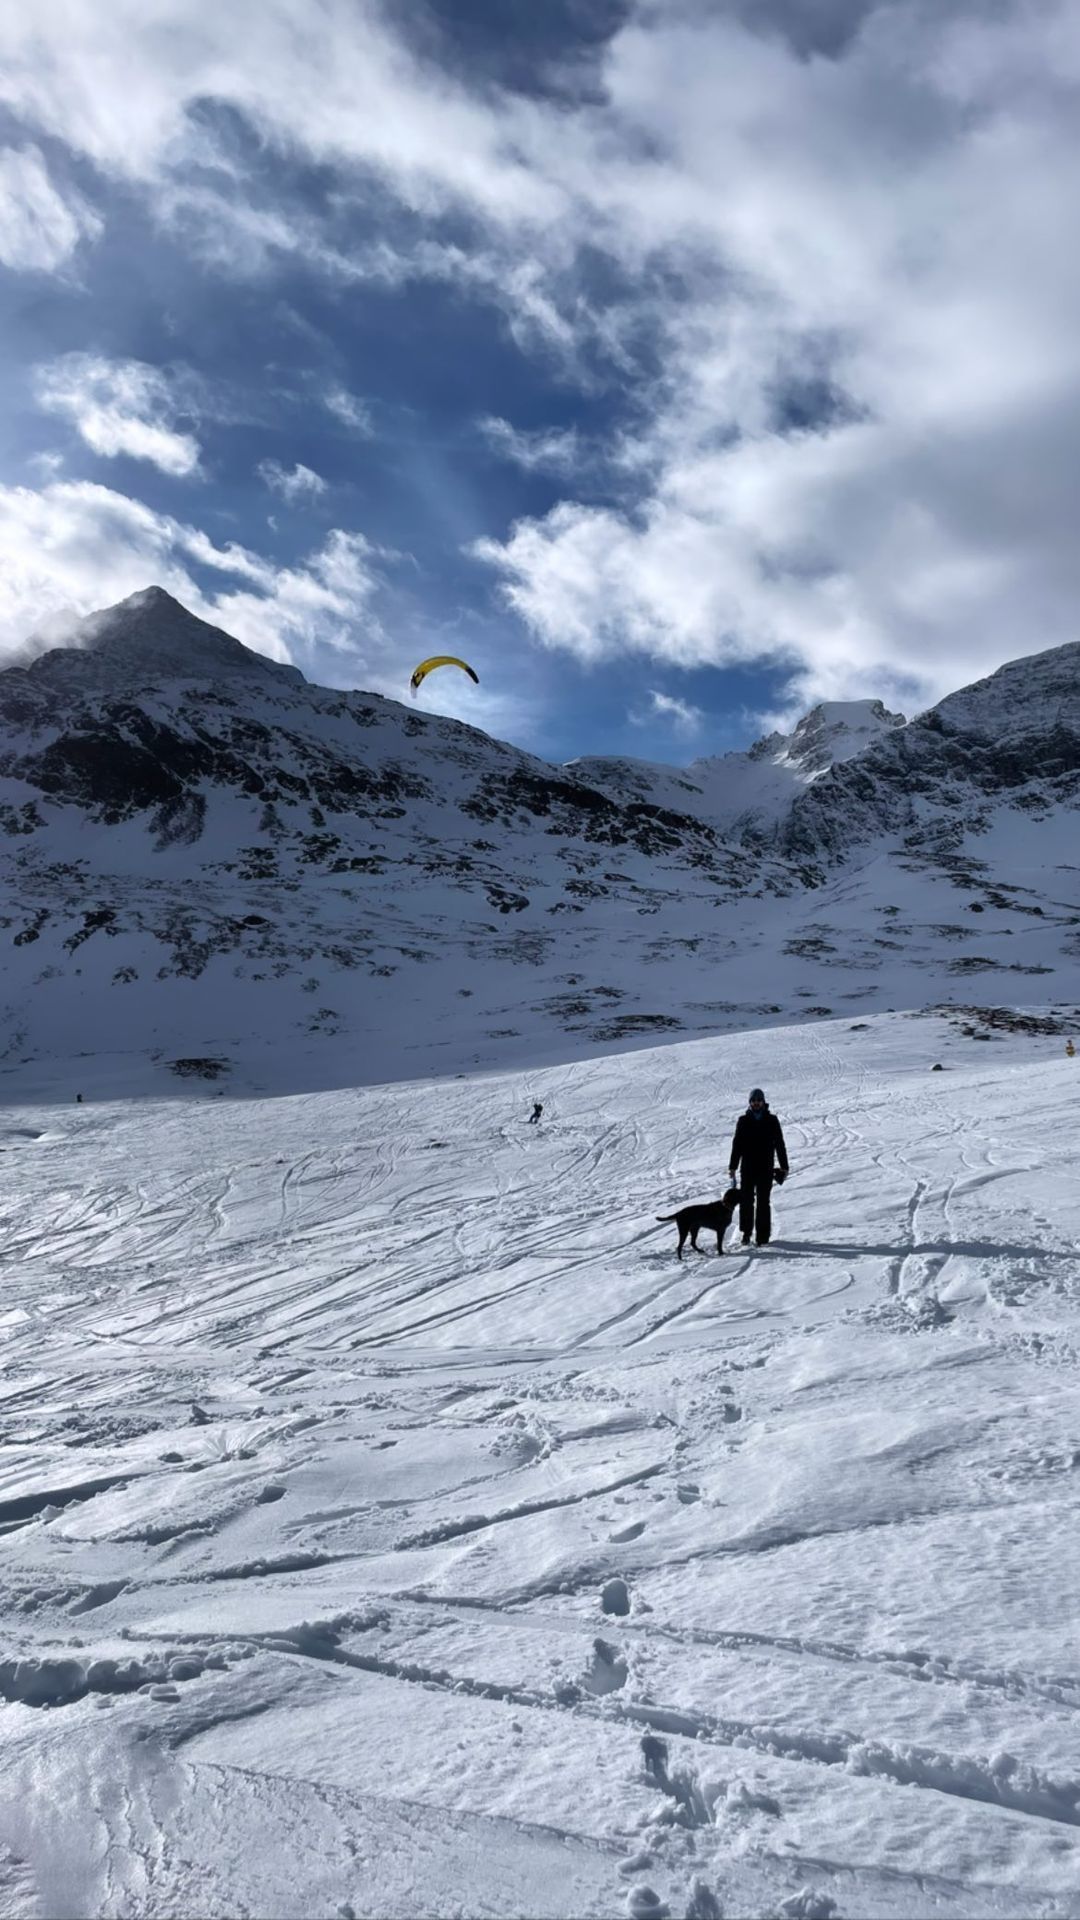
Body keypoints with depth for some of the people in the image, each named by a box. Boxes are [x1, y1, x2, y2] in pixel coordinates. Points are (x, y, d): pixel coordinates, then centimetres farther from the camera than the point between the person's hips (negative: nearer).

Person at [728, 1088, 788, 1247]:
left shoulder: (771, 1120, 3)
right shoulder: (743, 1121, 5)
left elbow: (780, 1144, 5)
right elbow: (737, 1144, 7)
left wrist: (784, 1167, 2)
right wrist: (732, 1166, 4)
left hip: (766, 1168, -1)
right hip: (748, 1168, 1)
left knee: (763, 1202, -1)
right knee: (746, 1201, 2)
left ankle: (763, 1236, 5)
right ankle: (746, 1232, 16)